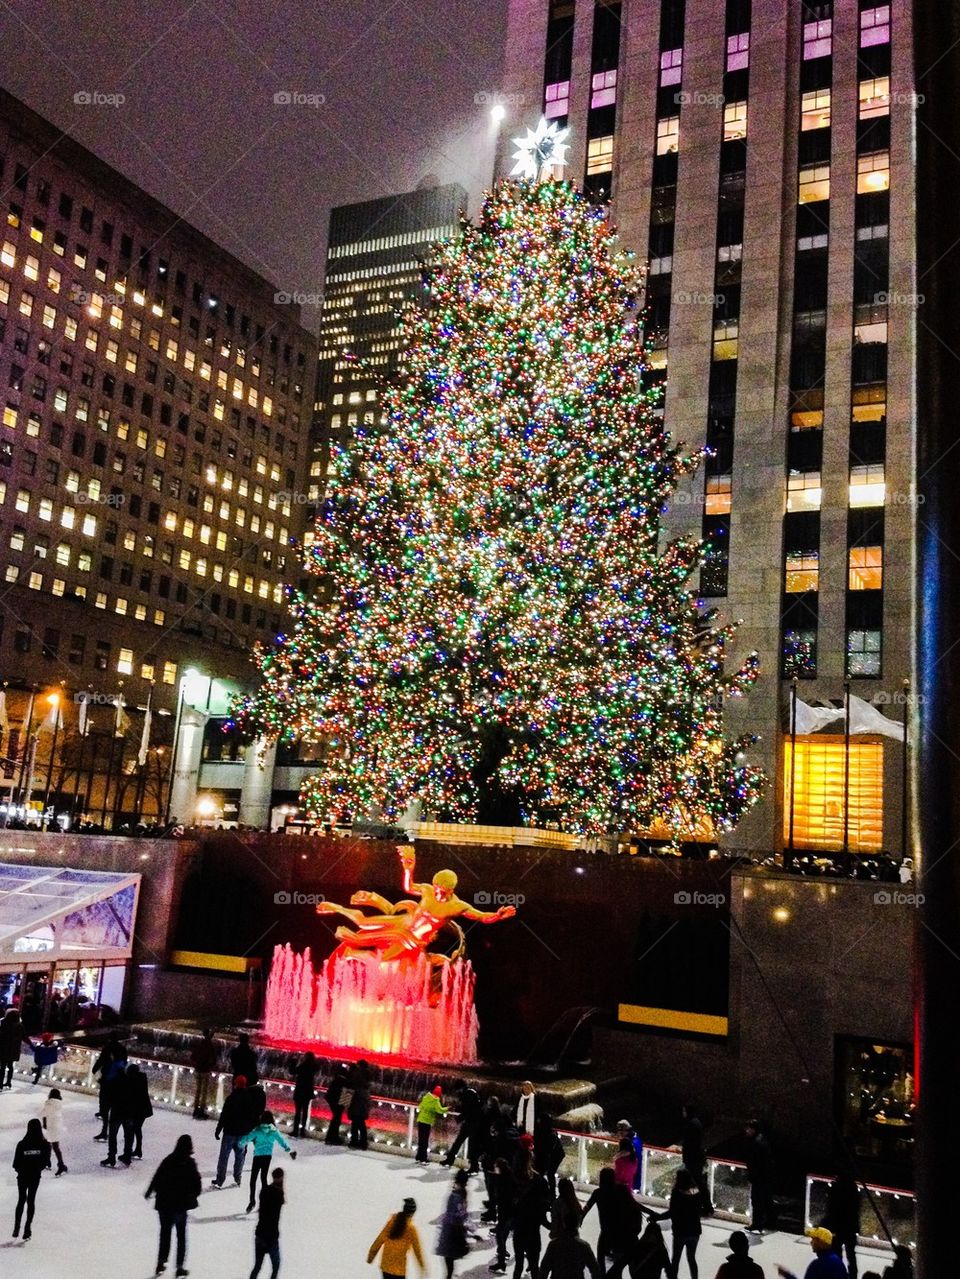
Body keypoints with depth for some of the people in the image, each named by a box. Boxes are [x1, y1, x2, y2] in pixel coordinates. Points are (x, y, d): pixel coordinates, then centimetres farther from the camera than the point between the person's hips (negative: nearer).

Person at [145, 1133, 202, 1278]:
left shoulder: (168, 1160, -3)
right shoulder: (189, 1163, -13)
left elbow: (157, 1177, 3)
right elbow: (196, 1181, -9)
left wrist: (149, 1192, 20)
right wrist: (195, 1194, 12)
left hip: (164, 1203, 3)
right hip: (180, 1204, -3)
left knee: (165, 1232, 20)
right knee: (181, 1235, 11)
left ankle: (161, 1262, 22)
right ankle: (180, 1266, 11)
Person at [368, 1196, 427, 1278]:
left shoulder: (392, 1222, 1)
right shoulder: (411, 1228, -11)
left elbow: (379, 1239, 4)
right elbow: (417, 1249, -2)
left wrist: (371, 1256, 15)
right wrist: (423, 1266, 10)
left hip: (385, 1266, 5)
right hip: (398, 1269, -5)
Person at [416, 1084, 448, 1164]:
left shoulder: (426, 1097, 8)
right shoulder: (435, 1101, -13)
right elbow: (440, 1110, -22)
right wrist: (448, 1108, -8)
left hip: (420, 1120, 7)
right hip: (427, 1122, -7)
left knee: (421, 1140, 14)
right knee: (425, 1141, -1)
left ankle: (419, 1157, 20)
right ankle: (423, 1159, 0)